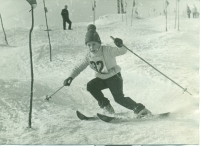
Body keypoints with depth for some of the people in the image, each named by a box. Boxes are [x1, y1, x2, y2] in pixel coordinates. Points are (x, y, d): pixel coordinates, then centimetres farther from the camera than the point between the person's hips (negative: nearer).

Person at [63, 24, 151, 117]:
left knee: (119, 98, -20)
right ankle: (106, 107, -8)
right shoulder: (89, 56, -3)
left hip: (114, 77, -6)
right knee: (90, 86, -19)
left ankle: (139, 109, -6)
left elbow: (122, 51, -29)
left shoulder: (107, 50, -20)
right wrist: (71, 77, -9)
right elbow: (79, 68, 5)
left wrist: (120, 45, -51)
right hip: (101, 79, 6)